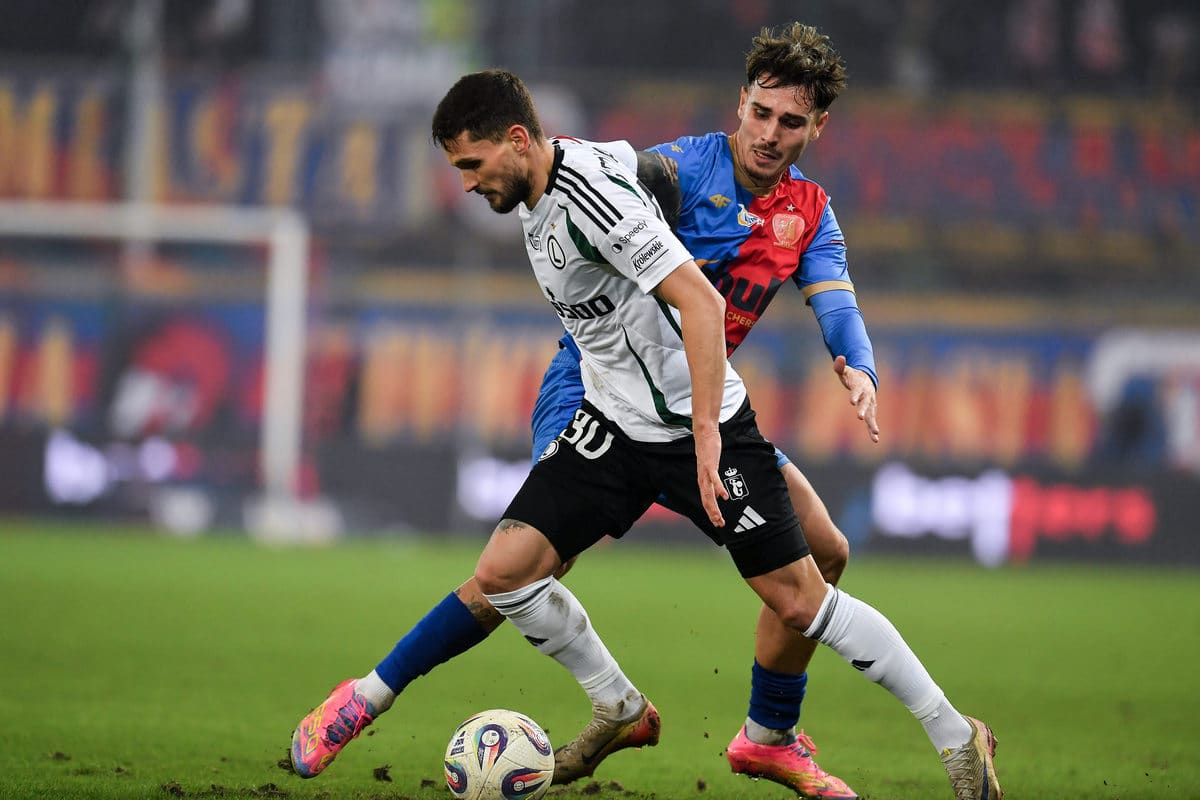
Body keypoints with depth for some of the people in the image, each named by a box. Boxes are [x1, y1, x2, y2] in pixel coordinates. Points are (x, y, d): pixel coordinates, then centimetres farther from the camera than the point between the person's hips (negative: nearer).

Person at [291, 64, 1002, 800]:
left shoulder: (590, 192, -24)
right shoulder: (538, 196, 4)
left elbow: (702, 302, -28)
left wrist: (705, 431, -31)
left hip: (697, 424, -8)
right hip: (614, 425, 8)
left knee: (800, 600, -6)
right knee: (504, 570, -5)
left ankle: (957, 737, 8)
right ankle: (623, 713, 15)